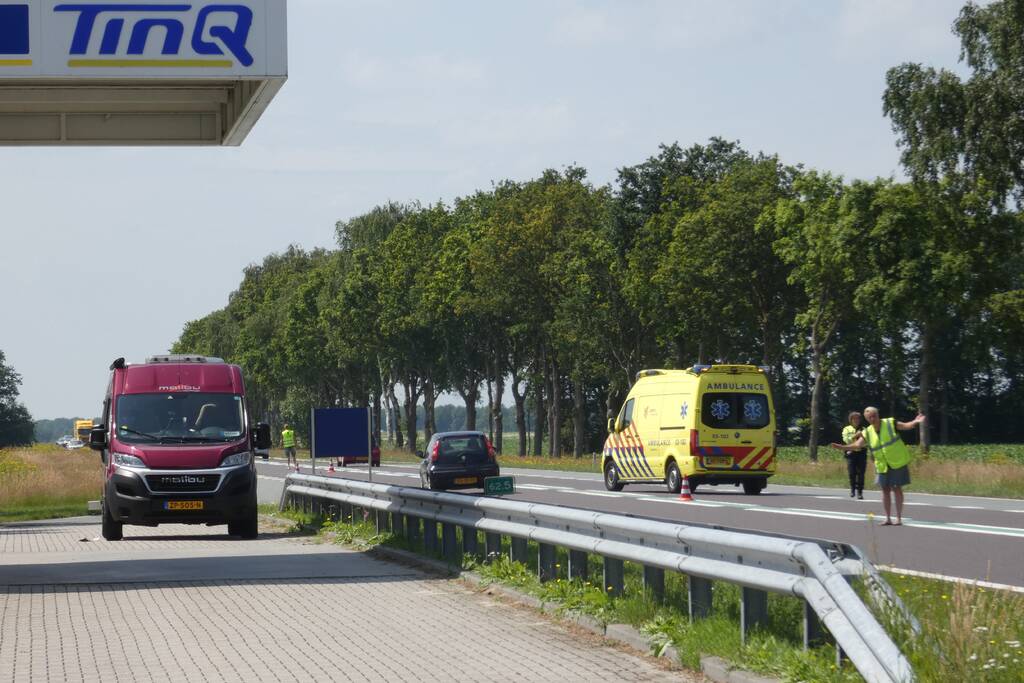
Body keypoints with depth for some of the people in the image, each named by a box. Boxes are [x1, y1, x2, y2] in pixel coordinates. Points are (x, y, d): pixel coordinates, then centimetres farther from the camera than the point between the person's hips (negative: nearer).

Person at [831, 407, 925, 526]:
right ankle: (888, 519, 13)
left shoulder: (890, 423, -7)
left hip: (898, 462, -4)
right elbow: (857, 445, -2)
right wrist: (842, 447, -15)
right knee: (885, 490, 5)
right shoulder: (867, 433, 2)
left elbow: (906, 426, -9)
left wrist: (915, 422, -30)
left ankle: (899, 518, 2)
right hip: (883, 466, 4)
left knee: (897, 488, -3)